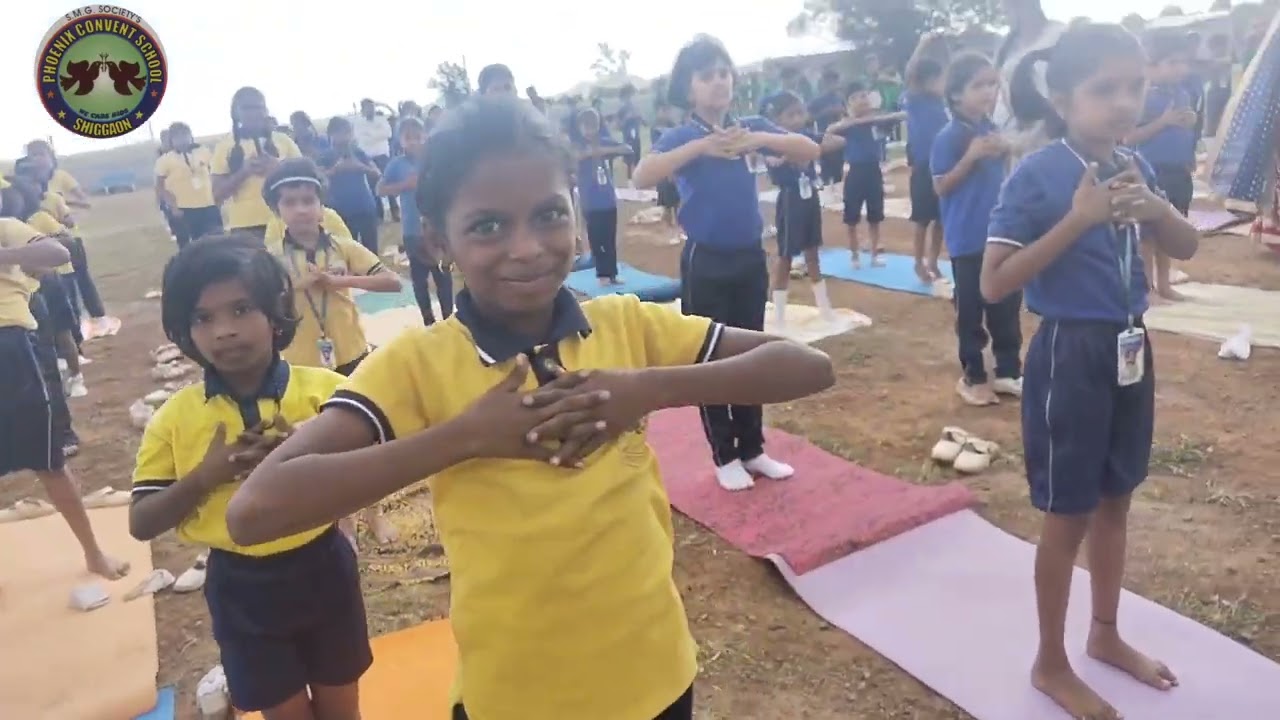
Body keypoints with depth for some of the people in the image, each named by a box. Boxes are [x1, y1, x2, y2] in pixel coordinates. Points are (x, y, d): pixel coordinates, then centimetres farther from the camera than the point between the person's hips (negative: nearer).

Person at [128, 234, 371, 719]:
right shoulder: (176, 417, -7)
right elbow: (141, 524, -4)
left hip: (322, 571, 0)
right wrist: (204, 477, -20)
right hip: (242, 589, 1)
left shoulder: (324, 389, -11)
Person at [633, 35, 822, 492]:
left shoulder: (752, 127, 3)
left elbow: (811, 151, -5)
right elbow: (642, 177, -26)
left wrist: (762, 139, -21)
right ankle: (724, 456, 20)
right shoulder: (681, 137, -8)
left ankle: (753, 449, 27)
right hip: (706, 262, -4)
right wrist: (700, 146, -33)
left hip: (750, 258, 4)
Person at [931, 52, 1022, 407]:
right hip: (968, 239, -6)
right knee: (971, 311, 4)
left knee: (1008, 306, 13)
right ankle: (973, 376, 19)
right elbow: (941, 186, -15)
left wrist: (1003, 151, 0)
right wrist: (971, 156, -23)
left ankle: (1008, 371, 26)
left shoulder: (991, 128, 8)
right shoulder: (949, 136, -12)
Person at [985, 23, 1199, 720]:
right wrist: (1078, 220, -25)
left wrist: (1155, 206, -8)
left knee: (1115, 500, 19)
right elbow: (994, 284, -20)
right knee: (1068, 515, 4)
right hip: (1070, 354, -7)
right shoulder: (1036, 176, -16)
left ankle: (1106, 635, 40)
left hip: (1130, 348, 7)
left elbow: (1186, 249, 13)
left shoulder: (1133, 167, 4)